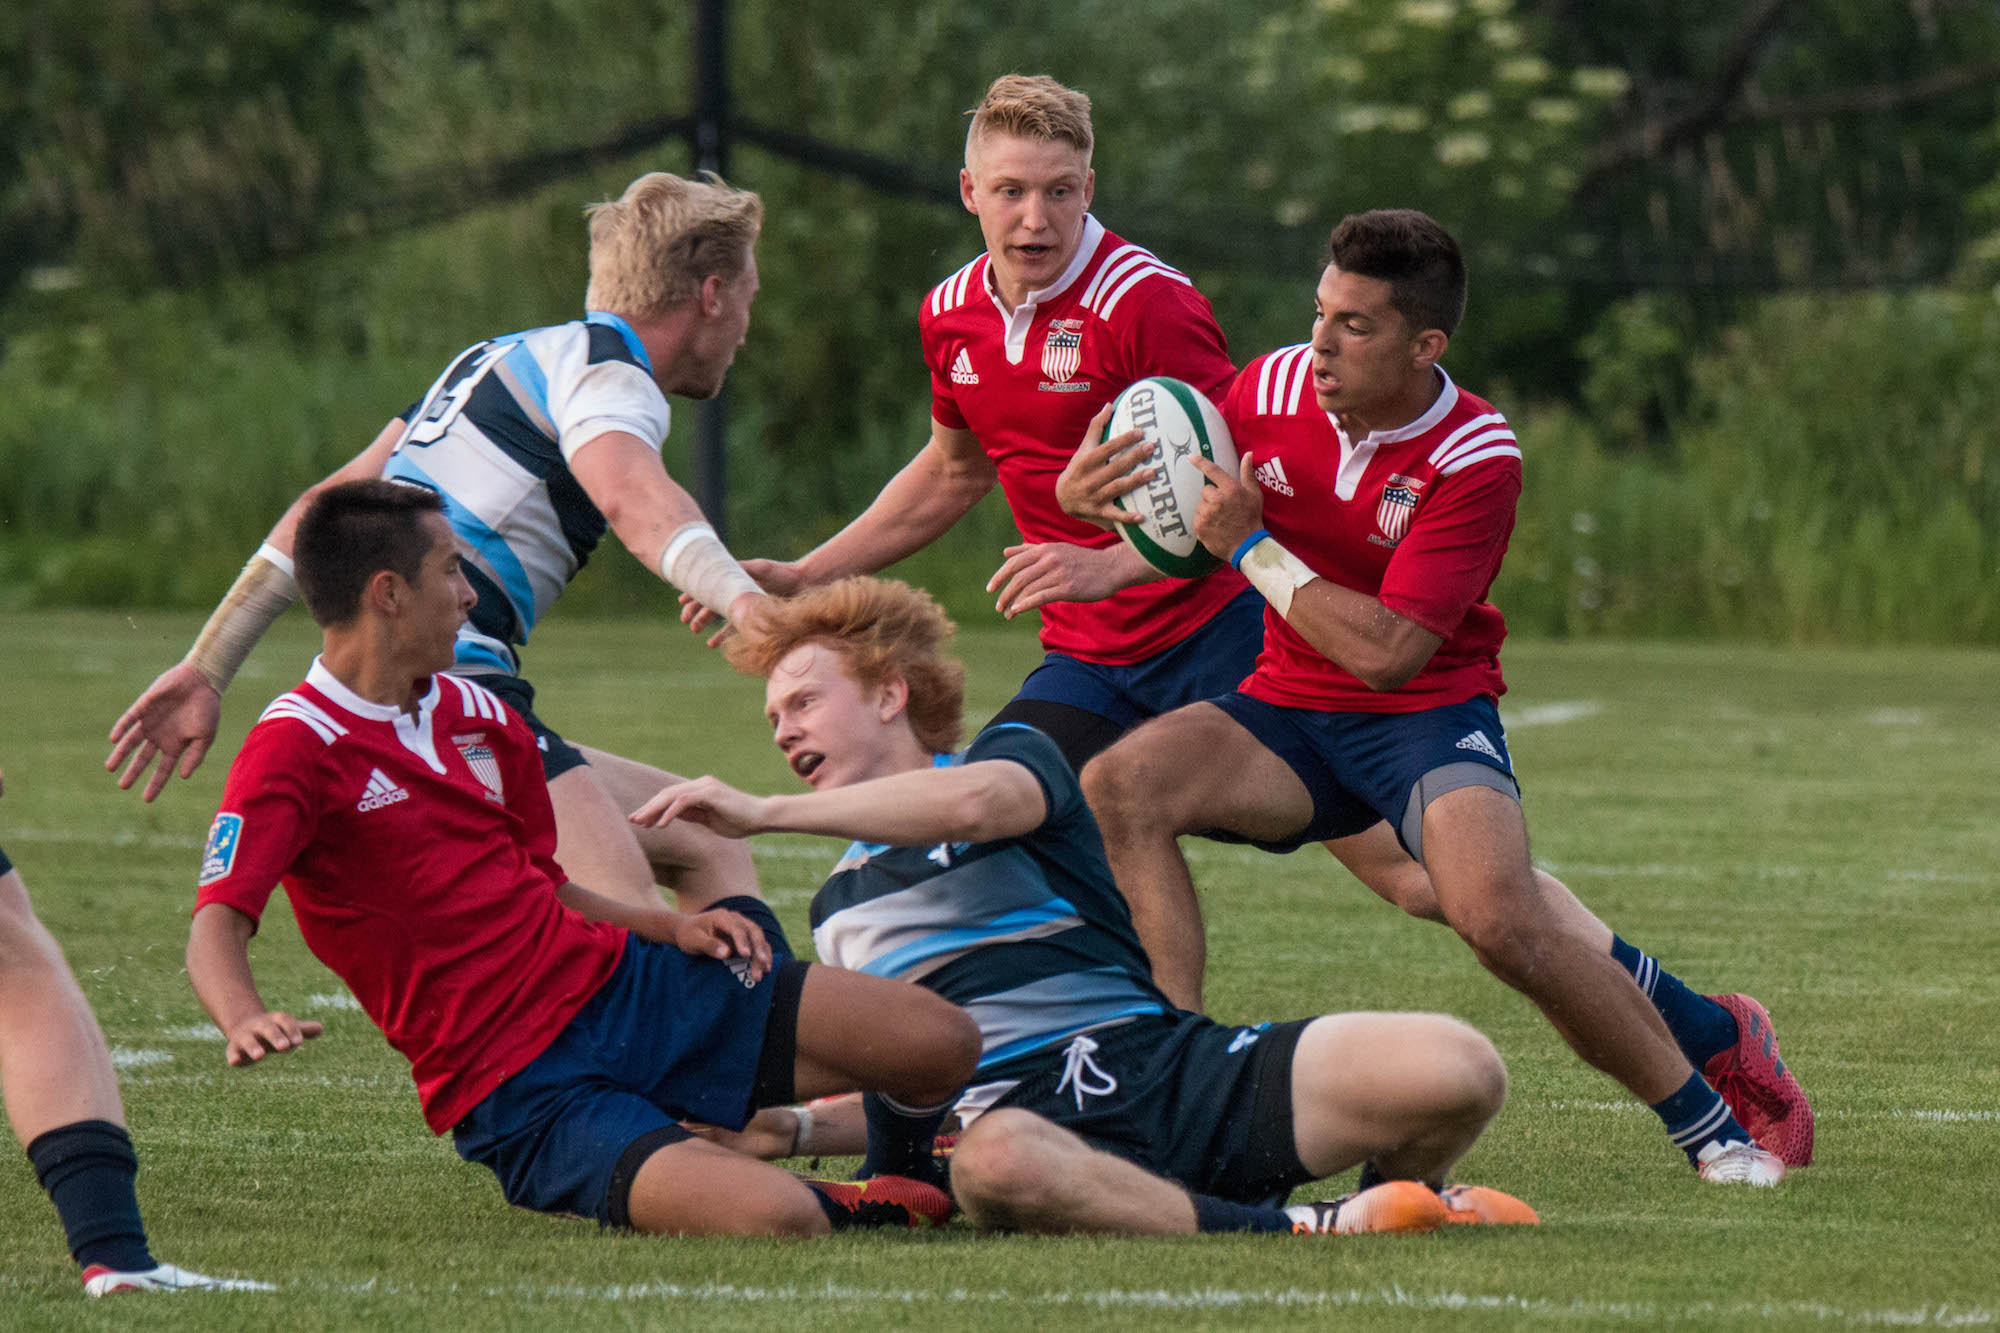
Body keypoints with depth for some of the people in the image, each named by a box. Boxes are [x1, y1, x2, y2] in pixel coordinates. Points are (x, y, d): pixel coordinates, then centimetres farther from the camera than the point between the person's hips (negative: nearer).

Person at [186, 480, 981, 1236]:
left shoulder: (476, 716, 14)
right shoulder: (295, 749, -11)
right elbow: (217, 927, -21)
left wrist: (672, 925, 4)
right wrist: (245, 1019, -44)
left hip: (617, 979, 7)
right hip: (519, 1092, -7)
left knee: (944, 1045, -7)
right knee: (776, 1221, -32)